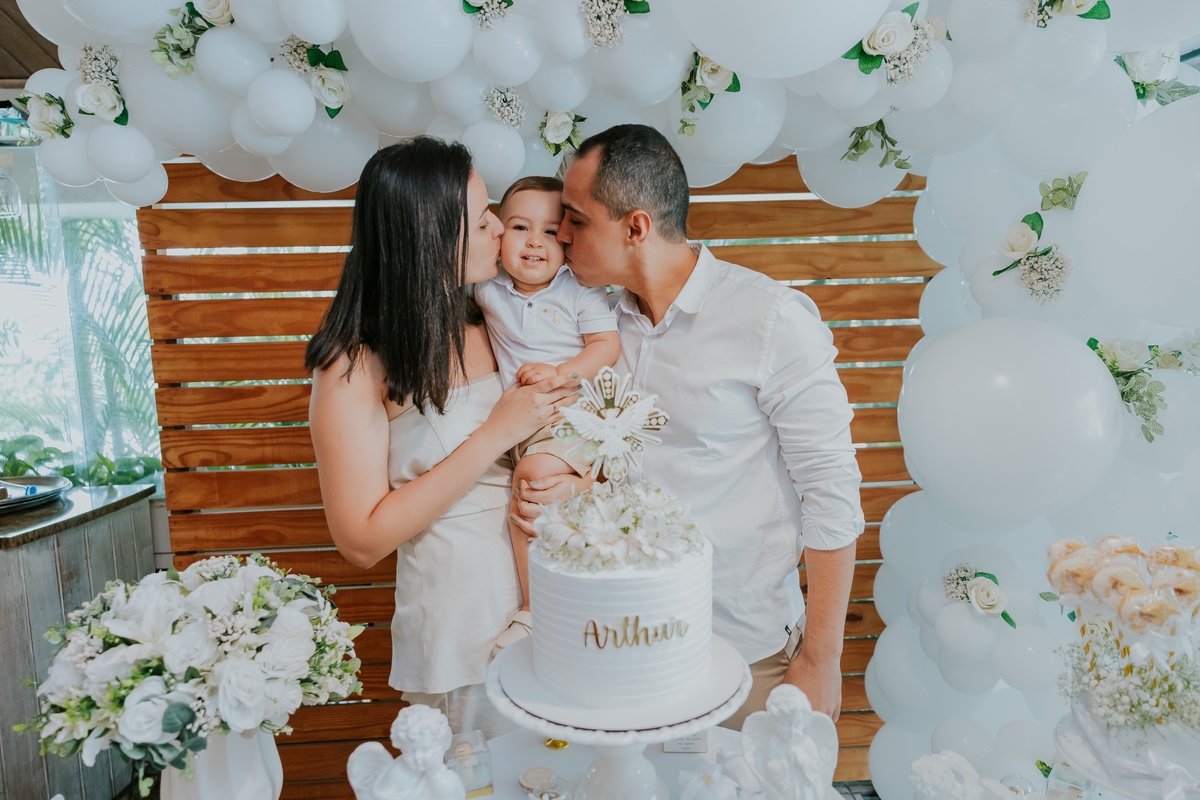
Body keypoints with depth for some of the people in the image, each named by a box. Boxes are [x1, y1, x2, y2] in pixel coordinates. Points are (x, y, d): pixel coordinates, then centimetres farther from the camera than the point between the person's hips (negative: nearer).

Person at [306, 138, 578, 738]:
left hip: (543, 599, 5)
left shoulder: (489, 328, 2)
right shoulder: (355, 367, -15)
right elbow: (362, 540, -17)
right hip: (459, 630, -5)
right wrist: (496, 435, -20)